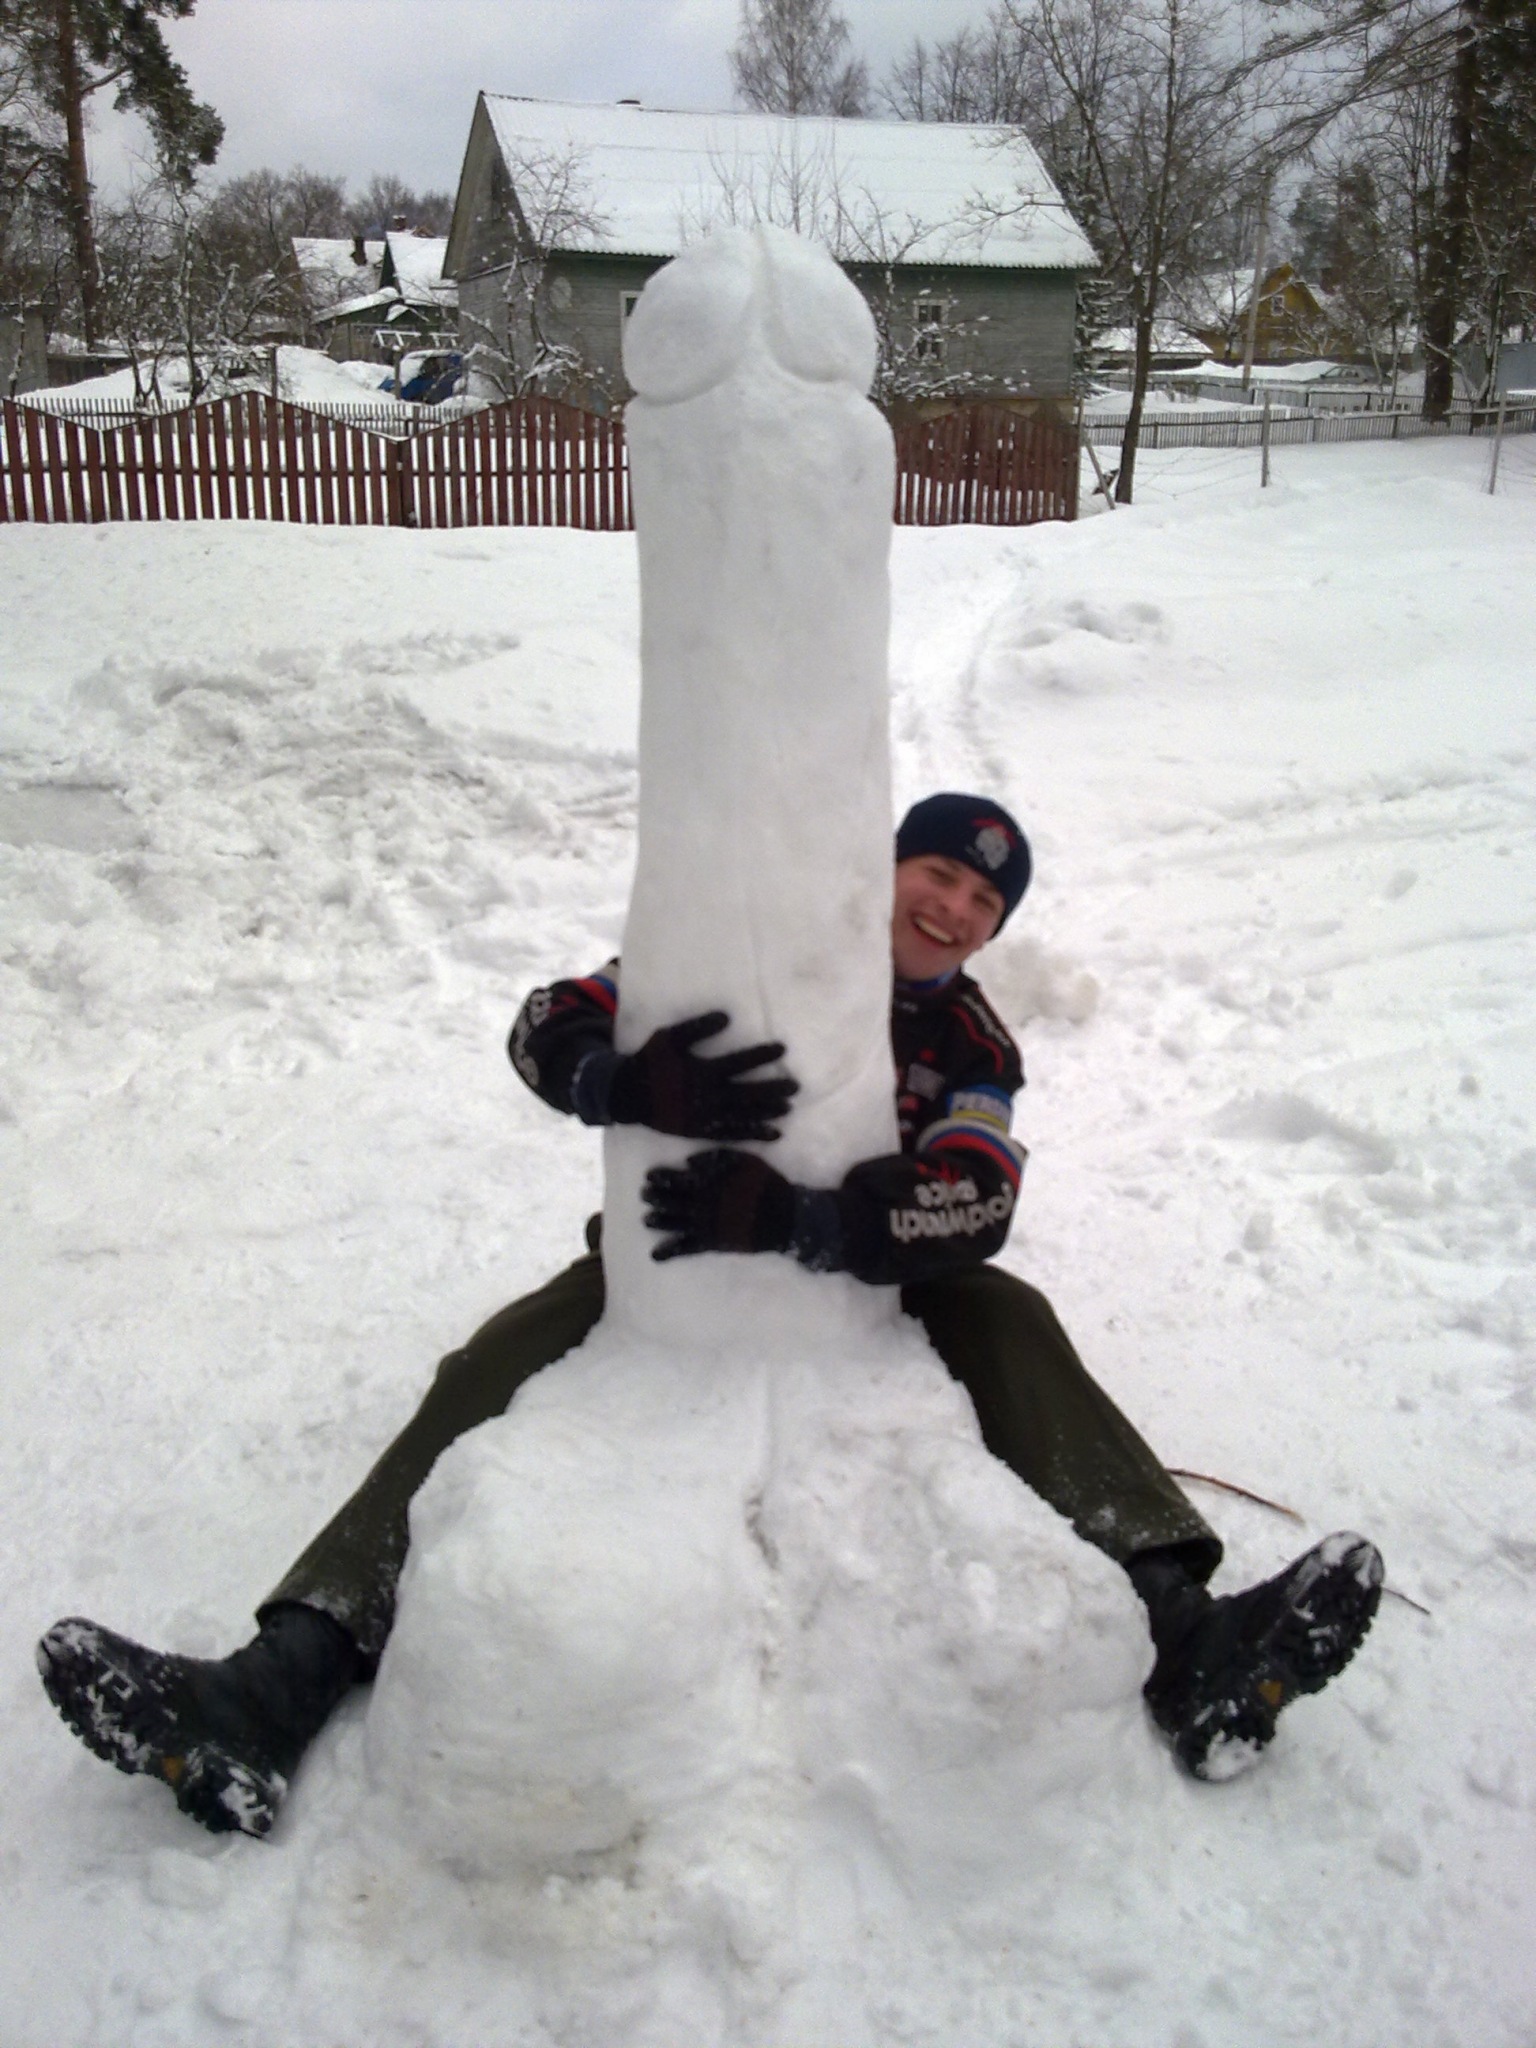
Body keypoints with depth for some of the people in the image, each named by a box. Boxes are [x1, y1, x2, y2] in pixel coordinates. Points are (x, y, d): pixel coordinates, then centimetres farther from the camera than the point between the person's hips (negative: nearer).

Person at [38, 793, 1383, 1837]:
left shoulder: (973, 1049, -1)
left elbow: (972, 1208, -22)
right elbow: (549, 1030, -17)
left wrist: (793, 1216, -43)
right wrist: (647, 1084, -43)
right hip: (668, 1266, 0)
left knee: (1011, 1323, -24)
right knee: (491, 1373, -23)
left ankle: (1192, 1648, -36)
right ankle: (274, 1691, -35)